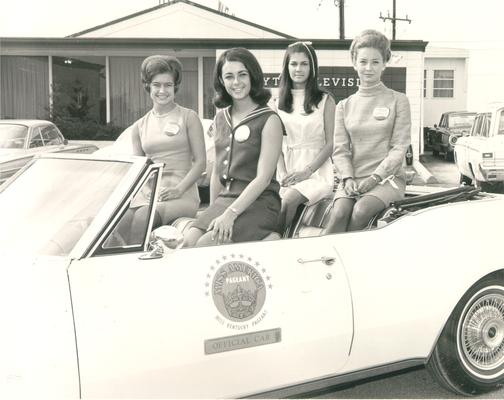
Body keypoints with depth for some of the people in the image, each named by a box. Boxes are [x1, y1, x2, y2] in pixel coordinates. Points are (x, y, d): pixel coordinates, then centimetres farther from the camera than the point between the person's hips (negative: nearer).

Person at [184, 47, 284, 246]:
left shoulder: (269, 120, -5)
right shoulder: (221, 118, 16)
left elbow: (263, 178, -13)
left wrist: (231, 213, -20)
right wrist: (213, 210, 9)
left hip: (258, 202, -6)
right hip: (224, 198, 6)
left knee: (204, 245, -26)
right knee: (189, 241, -20)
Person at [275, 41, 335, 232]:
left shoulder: (325, 101, 5)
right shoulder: (279, 102, 15)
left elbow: (330, 143, 0)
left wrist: (307, 171, -12)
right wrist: (283, 174, -5)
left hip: (317, 170, -2)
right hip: (287, 168, 2)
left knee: (289, 199, -32)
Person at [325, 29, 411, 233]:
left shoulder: (398, 101, 7)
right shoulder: (344, 106, 15)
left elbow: (399, 148, -1)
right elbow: (340, 149, 8)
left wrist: (375, 177, -13)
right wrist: (348, 178, -10)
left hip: (388, 177, -2)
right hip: (353, 179, 2)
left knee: (361, 211, -32)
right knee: (339, 214, -28)